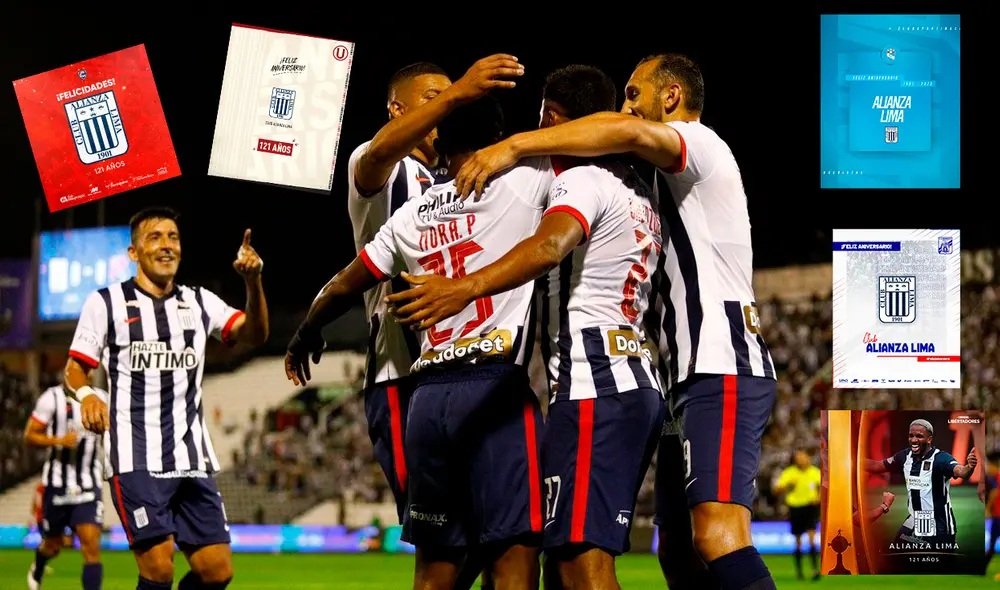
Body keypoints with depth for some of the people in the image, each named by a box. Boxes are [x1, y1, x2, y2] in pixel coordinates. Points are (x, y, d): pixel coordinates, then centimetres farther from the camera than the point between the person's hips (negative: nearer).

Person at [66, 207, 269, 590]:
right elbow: (75, 369, 4)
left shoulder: (199, 303, 15)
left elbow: (254, 334, 1)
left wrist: (253, 283, -16)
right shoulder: (106, 303, 5)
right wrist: (85, 394, -19)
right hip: (137, 459, -4)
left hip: (192, 459, 4)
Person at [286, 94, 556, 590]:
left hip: (428, 395, 6)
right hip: (496, 386, -5)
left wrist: (305, 336, 43)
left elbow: (341, 289, 25)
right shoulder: (522, 183, 0)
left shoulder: (410, 216, 15)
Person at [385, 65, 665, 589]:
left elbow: (550, 245, -28)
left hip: (592, 387, -10)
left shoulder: (582, 181, -6)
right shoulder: (640, 195, 24)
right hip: (637, 384, 10)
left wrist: (466, 288, -40)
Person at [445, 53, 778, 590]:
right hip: (688, 380, 11)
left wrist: (515, 146, -27)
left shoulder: (701, 143, -3)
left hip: (723, 370, -11)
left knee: (717, 536, -26)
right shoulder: (668, 184, 30)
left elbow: (628, 133, -24)